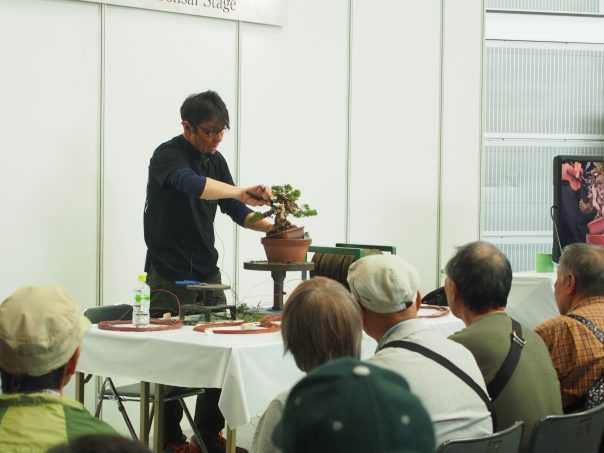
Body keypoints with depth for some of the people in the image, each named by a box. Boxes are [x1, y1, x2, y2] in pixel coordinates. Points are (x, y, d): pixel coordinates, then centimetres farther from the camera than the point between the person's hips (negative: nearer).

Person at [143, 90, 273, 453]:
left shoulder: (215, 160, 11)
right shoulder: (168, 155, -13)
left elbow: (235, 210, 15)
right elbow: (191, 184, -35)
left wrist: (272, 227, -2)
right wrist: (240, 191, -46)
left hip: (207, 273, 7)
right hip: (170, 276, -7)